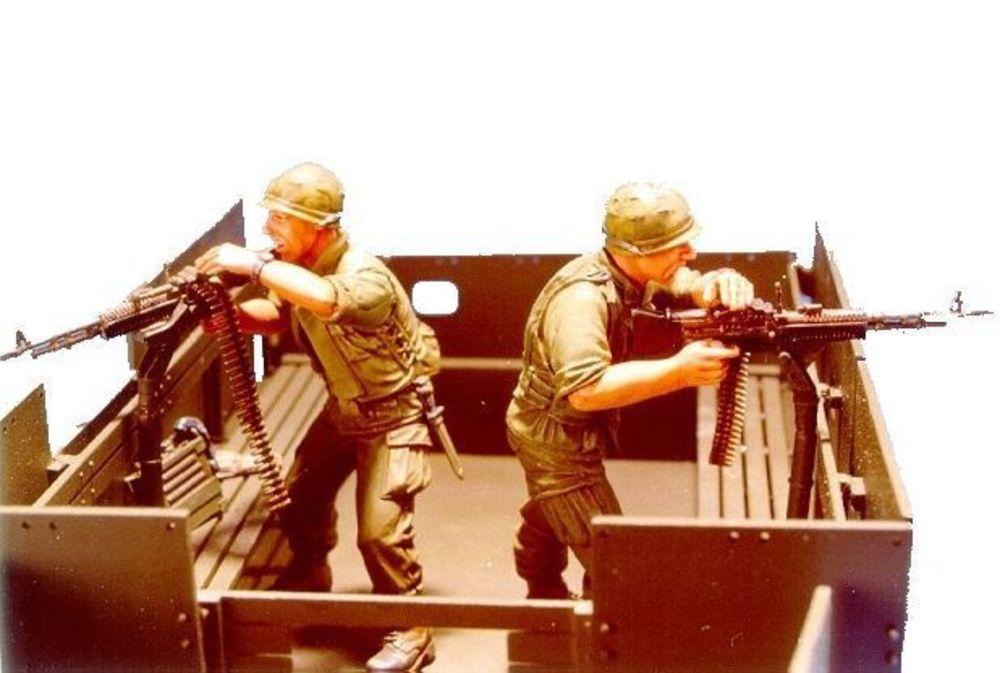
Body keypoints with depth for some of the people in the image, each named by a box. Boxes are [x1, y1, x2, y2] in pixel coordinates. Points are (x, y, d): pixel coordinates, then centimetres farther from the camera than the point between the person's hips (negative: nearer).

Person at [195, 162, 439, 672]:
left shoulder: (364, 277, -35)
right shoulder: (297, 267, -9)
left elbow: (324, 299, -57)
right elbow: (279, 314, 8)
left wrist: (252, 264, -50)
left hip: (393, 417, -8)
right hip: (343, 409, 8)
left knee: (380, 531, -11)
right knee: (299, 497, 15)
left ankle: (410, 632, 9)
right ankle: (308, 578, 45)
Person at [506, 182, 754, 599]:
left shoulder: (637, 273, -8)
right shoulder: (582, 297, -35)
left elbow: (691, 287, -13)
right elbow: (585, 389, -45)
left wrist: (720, 284, -38)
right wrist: (679, 372, -51)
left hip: (549, 429, 10)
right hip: (557, 442, -10)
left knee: (545, 524, 34)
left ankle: (544, 599, 57)